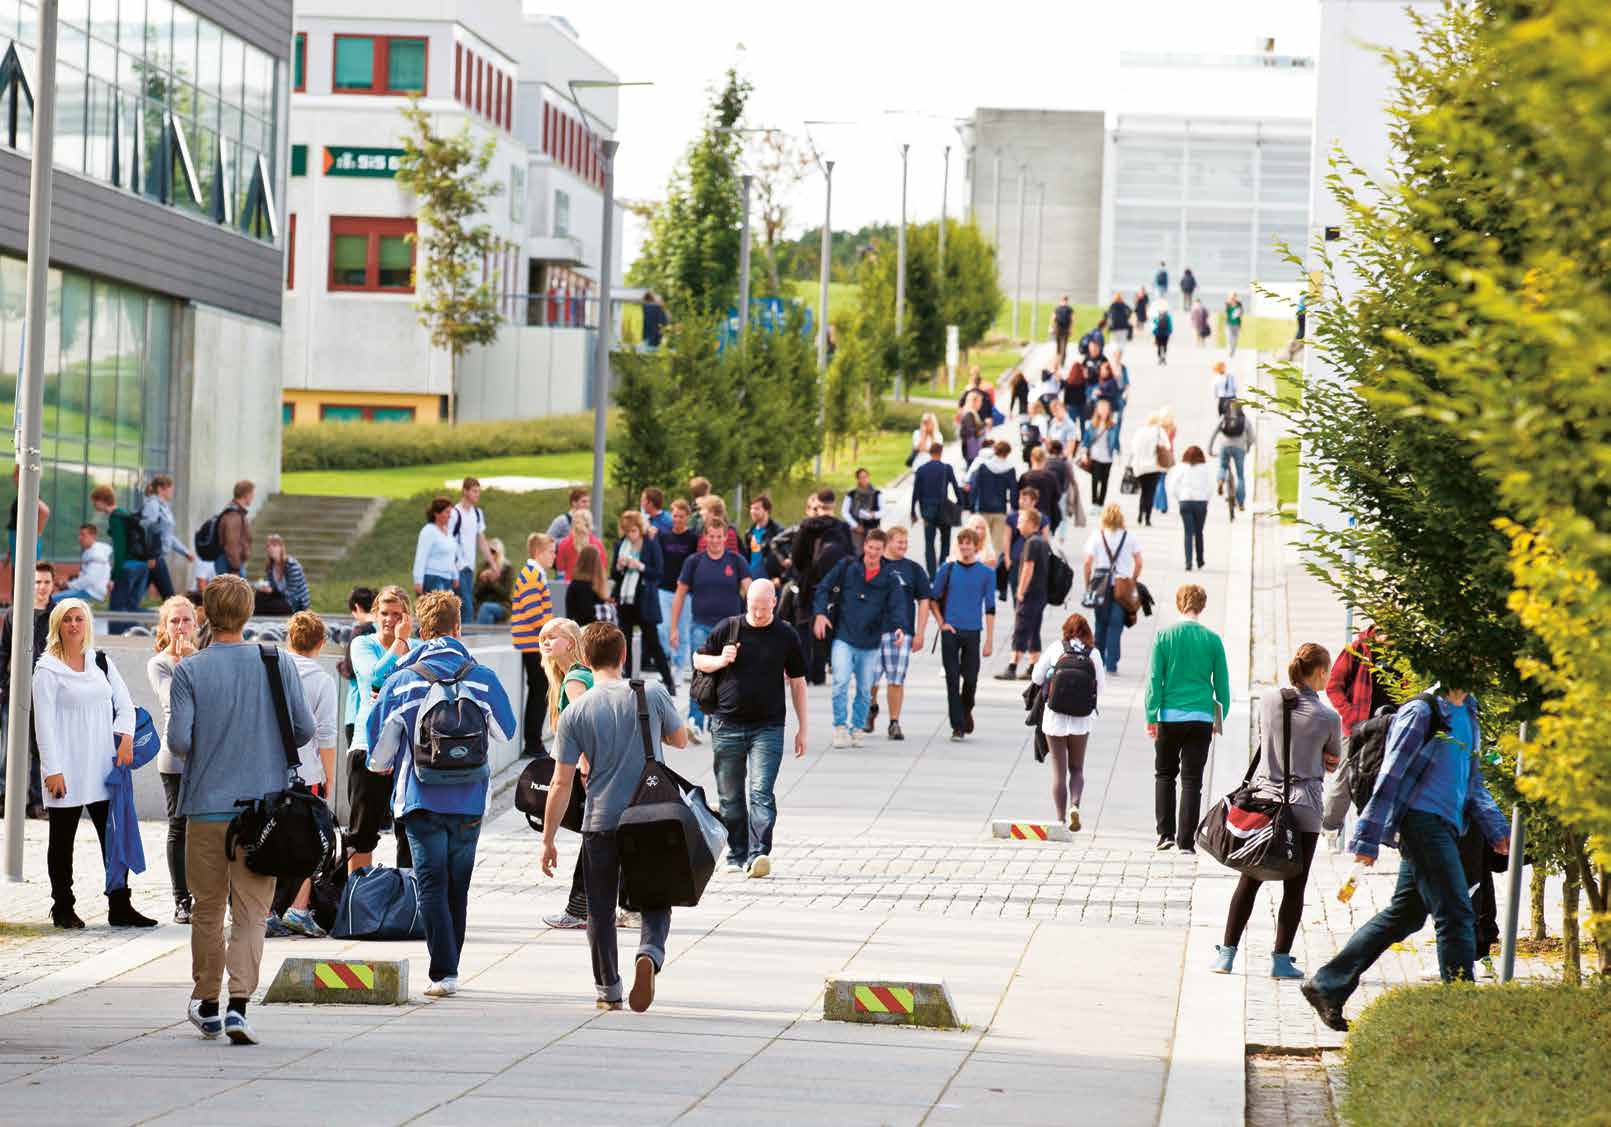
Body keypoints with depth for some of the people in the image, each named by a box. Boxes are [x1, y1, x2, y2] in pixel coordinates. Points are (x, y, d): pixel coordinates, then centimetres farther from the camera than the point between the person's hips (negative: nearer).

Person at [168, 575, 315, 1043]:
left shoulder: (190, 671, -6)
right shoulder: (278, 664, -1)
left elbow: (179, 741, -12)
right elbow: (305, 729, 1)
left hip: (207, 806, 0)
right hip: (263, 806, 0)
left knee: (207, 908, 14)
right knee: (251, 911, 0)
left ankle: (206, 1004, 25)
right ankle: (238, 1003, -17)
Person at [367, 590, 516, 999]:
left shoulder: (402, 681, -4)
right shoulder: (483, 679, -1)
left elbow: (379, 743, 2)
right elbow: (506, 731, 15)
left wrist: (382, 766, 24)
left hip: (421, 798, -2)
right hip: (470, 800, 2)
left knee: (432, 885, -3)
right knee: (458, 887, 13)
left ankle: (443, 972, -14)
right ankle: (449, 967, 20)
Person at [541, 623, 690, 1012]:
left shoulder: (575, 713, -6)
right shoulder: (653, 696, -5)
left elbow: (561, 783, -5)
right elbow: (680, 740, 13)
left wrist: (548, 840, 2)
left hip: (601, 821, 0)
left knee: (601, 909, 12)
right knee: (656, 900, 11)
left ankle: (608, 991, 16)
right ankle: (649, 953, -17)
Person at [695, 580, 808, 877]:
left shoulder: (786, 636, 5)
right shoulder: (728, 629, 5)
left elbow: (797, 682, 11)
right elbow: (698, 660, 14)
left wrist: (802, 728, 10)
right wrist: (720, 661, -9)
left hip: (767, 727, -2)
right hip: (727, 726, 2)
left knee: (762, 792, -15)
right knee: (730, 796, 7)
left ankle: (759, 854, -22)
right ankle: (737, 855, 17)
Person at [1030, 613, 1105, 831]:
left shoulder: (1056, 649, -6)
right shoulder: (1093, 654, -4)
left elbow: (1036, 677, 0)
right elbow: (1101, 687, 2)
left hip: (1055, 719, -1)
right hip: (1081, 721, 1)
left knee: (1058, 771, 7)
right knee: (1077, 769, 15)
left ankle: (1061, 818, 4)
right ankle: (1074, 804, -10)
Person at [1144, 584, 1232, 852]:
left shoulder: (1164, 636, -3)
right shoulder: (1212, 639, 0)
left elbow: (1154, 679, -4)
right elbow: (1222, 683, 5)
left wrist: (1151, 717, 0)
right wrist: (1220, 717, 16)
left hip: (1170, 717, 0)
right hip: (1201, 717, 0)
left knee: (1164, 775, 15)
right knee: (1192, 780, 3)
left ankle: (1166, 833, 7)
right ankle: (1186, 841, 0)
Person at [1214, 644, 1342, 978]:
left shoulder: (1268, 702, -1)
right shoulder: (1328, 718, -9)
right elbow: (1333, 762, 6)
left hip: (1263, 798, 3)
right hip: (1303, 806, -3)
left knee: (1249, 881, 13)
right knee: (1294, 886, 7)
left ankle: (1227, 953, 12)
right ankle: (1280, 959, 7)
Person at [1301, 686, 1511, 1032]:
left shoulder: (1468, 717, 18)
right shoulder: (1421, 712, -9)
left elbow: (1472, 783, 27)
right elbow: (1391, 775, -9)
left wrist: (1496, 829, 15)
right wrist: (1369, 839, -10)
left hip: (1445, 828, 9)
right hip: (1422, 820, -9)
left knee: (1404, 915, 12)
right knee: (1456, 914, -11)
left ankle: (1327, 985, 19)